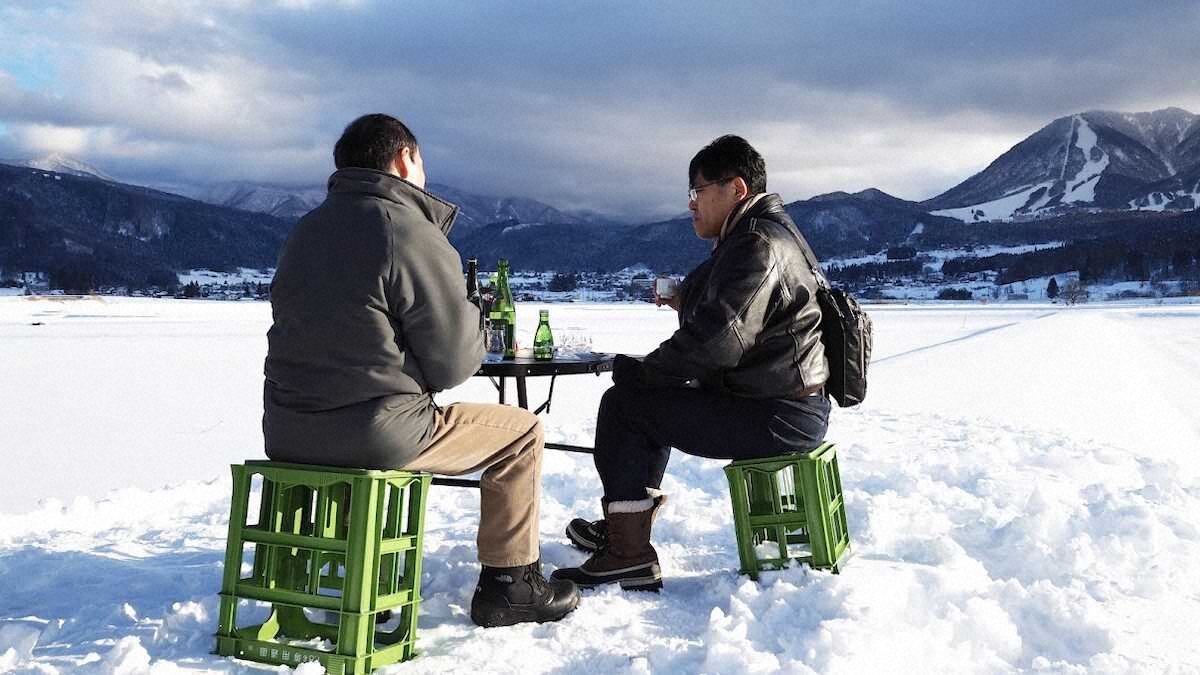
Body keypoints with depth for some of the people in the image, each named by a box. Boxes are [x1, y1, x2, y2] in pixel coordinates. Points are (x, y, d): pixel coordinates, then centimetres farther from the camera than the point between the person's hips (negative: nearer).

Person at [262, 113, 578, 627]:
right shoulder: (413, 233, -12)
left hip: (287, 432, 8)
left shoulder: (304, 231, 11)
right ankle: (509, 582, 16)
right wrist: (475, 330, 11)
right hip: (376, 434, -8)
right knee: (521, 431, 11)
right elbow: (454, 365, -11)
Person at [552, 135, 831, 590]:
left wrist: (640, 370, -13)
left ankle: (627, 556, -5)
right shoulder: (760, 236, 17)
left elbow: (719, 340, -27)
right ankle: (626, 523, 29)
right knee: (654, 399, 23)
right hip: (780, 402, 11)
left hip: (779, 417, -11)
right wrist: (686, 303, 9)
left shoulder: (758, 245, -19)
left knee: (624, 403, -9)